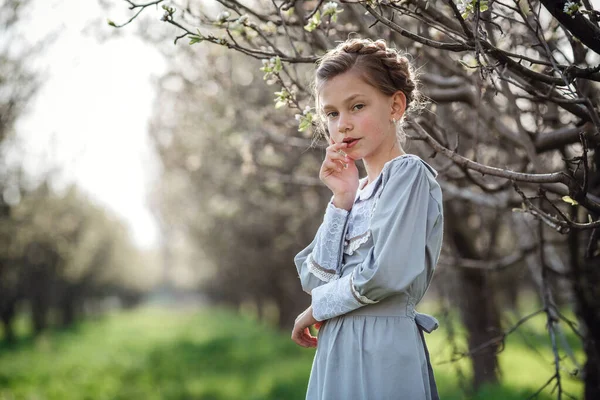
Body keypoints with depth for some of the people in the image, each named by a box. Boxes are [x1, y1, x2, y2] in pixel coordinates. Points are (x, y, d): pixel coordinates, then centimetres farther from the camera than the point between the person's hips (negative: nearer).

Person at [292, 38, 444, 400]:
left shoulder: (408, 173, -7)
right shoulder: (356, 190, 15)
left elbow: (386, 273, -19)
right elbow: (315, 279, 5)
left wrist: (318, 307, -4)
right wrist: (342, 200, -1)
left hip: (380, 348, -7)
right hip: (338, 350, 7)